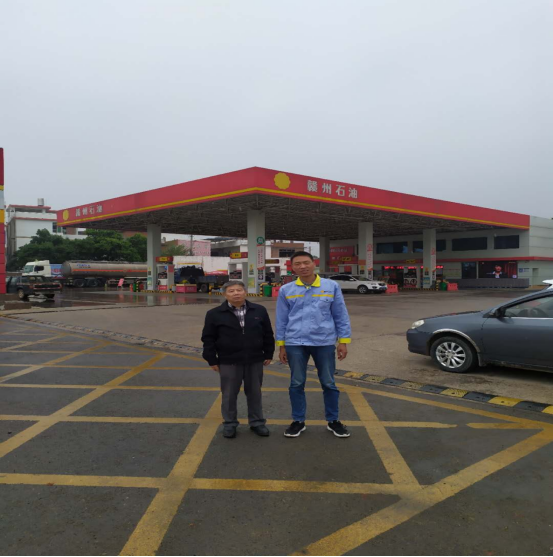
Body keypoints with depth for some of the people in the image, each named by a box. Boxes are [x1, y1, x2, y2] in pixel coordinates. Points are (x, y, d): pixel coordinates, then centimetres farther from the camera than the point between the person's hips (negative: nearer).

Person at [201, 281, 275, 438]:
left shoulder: (259, 311, 2)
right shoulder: (215, 314, -4)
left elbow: (268, 335, 9)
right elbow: (208, 339, -1)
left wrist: (268, 354, 6)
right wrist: (212, 360, -2)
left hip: (255, 361, 2)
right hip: (228, 362, -2)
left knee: (254, 393, 12)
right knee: (229, 395, 7)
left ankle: (257, 422, 26)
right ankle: (229, 424, 22)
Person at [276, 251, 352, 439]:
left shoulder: (331, 286, 0)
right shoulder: (286, 290, 2)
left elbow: (341, 316, 4)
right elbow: (281, 320, 7)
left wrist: (343, 341, 1)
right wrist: (281, 346, 6)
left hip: (324, 342, 0)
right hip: (295, 343, 1)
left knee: (328, 383, 10)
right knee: (297, 383, 9)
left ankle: (333, 421, 26)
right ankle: (298, 421, 25)